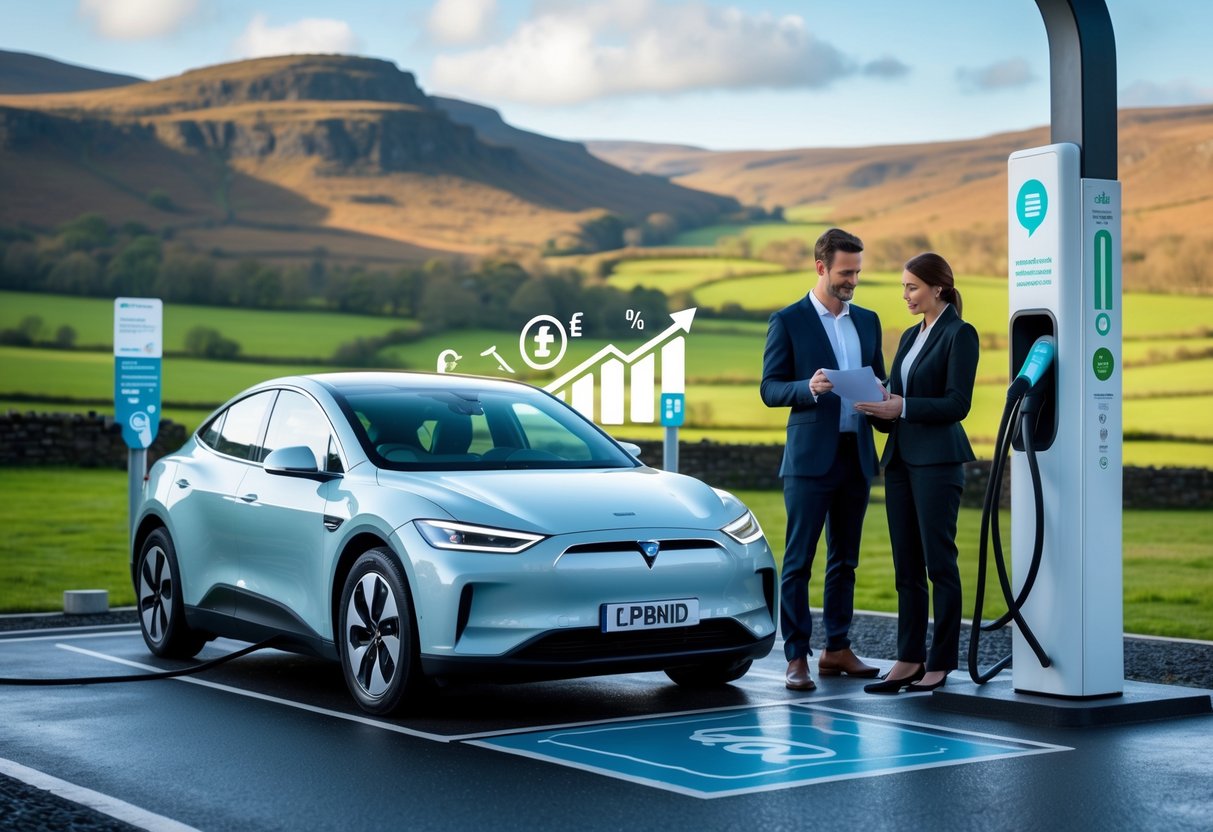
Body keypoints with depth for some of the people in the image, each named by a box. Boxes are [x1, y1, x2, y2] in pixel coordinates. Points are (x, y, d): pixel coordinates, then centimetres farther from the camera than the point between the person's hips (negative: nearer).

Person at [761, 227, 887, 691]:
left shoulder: (868, 321, 14)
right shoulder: (788, 321, -2)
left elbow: (878, 382, 19)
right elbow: (770, 389, -4)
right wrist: (810, 388, -23)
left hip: (856, 455, 5)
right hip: (810, 457, -5)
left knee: (845, 559, 11)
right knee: (799, 561, -4)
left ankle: (837, 650, 18)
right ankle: (797, 657, 0)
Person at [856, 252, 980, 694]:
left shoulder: (960, 334, -7)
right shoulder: (910, 336, 17)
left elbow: (957, 403, -14)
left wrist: (903, 408, -20)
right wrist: (878, 407, -2)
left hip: (937, 460, -8)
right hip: (900, 458, 8)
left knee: (938, 562, -3)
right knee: (906, 565, 8)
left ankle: (941, 662, 3)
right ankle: (909, 658, 13)